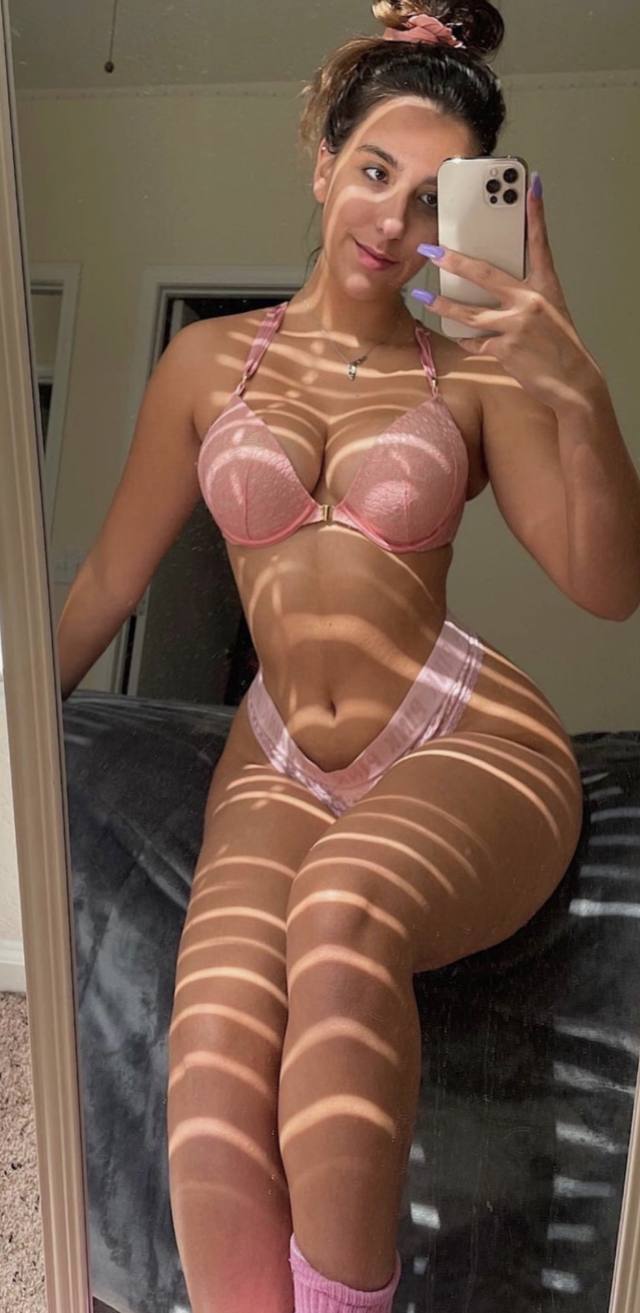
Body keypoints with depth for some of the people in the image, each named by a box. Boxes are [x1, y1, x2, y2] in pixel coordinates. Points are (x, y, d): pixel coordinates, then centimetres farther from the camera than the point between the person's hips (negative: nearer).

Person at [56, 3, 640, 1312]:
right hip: (276, 768, 2)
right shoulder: (209, 361, 10)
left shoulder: (478, 371, 4)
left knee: (346, 910, -36)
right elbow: (108, 582, 16)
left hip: (467, 745, -1)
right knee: (213, 1086, -27)